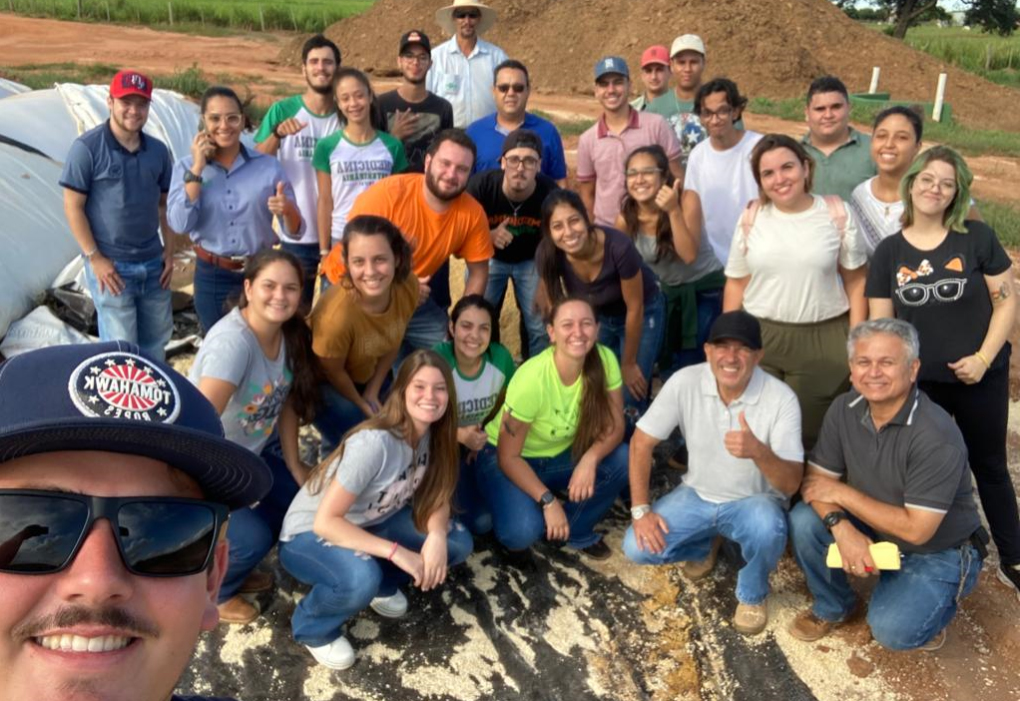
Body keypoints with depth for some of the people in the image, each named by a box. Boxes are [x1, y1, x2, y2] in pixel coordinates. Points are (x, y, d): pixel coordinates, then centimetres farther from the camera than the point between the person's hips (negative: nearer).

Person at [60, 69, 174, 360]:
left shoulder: (158, 150, 6)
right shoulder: (87, 147, -10)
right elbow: (73, 207, -9)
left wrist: (169, 250, 8)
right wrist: (95, 257, -13)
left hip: (153, 263, 5)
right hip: (111, 265, -5)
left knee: (155, 342, 15)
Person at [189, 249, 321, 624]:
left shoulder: (289, 332, -8)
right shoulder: (232, 341, -34)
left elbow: (286, 402, 0)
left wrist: (295, 466, 1)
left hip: (252, 449, 8)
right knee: (251, 538, -19)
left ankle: (234, 568, 29)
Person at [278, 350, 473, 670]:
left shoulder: (433, 433, -12)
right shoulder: (374, 443, -33)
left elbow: (437, 498, -4)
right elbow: (325, 521, -32)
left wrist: (436, 536, -26)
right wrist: (397, 553, -34)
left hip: (370, 523, 7)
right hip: (310, 535, -7)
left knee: (458, 542, -11)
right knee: (361, 579, -38)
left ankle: (382, 584, 13)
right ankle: (313, 628, -4)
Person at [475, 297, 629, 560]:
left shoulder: (605, 360, -20)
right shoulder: (531, 379, -32)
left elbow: (614, 426, -12)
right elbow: (508, 457, -24)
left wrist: (590, 459, -32)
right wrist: (548, 500, -31)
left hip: (562, 454, 5)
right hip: (506, 459, -5)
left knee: (623, 461, -21)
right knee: (522, 532, -30)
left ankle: (577, 531, 2)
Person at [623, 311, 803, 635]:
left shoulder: (781, 398, -23)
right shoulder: (685, 382, -18)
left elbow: (791, 485, -26)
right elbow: (641, 443, -9)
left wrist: (758, 451, -48)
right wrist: (640, 509, -14)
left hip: (754, 502, -2)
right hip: (697, 494, 3)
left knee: (767, 527, -37)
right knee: (637, 547, -16)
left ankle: (752, 595, -2)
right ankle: (706, 544, 17)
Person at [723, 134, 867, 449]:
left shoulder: (838, 214, -1)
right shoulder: (751, 217, 3)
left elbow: (856, 281, 3)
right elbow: (736, 283, 7)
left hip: (824, 340, -1)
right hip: (759, 338, 2)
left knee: (812, 432, 5)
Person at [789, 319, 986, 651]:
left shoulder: (936, 436, -29)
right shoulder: (844, 409, -11)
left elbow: (916, 529, -28)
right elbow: (817, 481, -9)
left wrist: (843, 493, -20)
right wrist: (842, 528, -29)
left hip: (937, 552, -5)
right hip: (872, 532, 5)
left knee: (892, 630, -25)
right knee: (803, 521, -19)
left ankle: (929, 604, 10)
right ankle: (833, 606, 8)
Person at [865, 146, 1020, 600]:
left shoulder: (978, 238, -6)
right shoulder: (889, 251, -2)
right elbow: (880, 324, 0)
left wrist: (983, 358, -15)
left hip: (981, 378, -1)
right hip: (919, 381, 1)